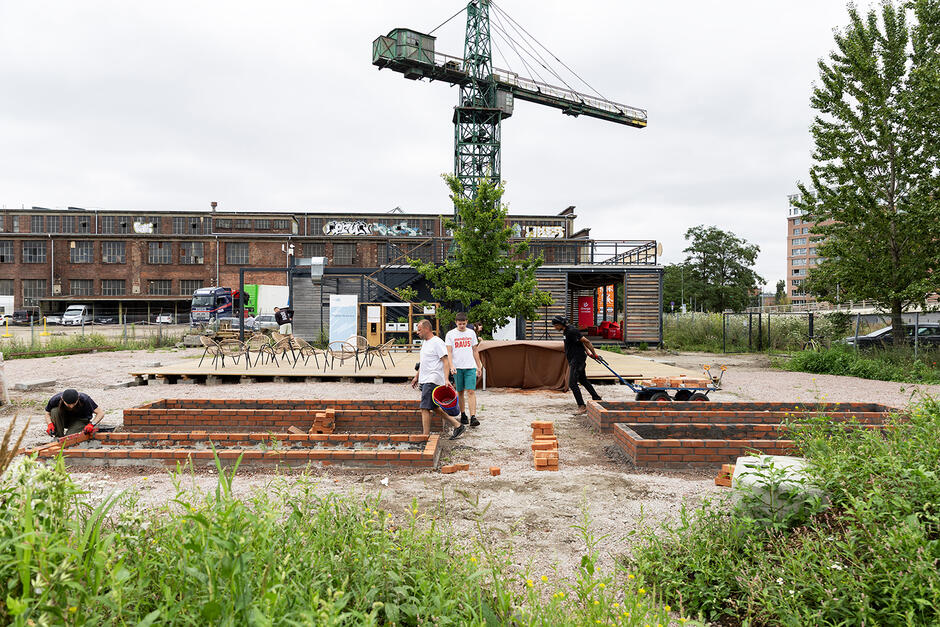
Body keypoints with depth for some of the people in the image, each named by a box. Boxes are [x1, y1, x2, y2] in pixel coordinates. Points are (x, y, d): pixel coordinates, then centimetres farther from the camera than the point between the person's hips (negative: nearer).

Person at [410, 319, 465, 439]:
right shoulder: (424, 342, 18)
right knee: (434, 407, 11)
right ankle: (458, 426, 18)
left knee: (425, 408, -11)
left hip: (432, 380, -10)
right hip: (425, 380, 10)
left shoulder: (437, 342, -12)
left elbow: (446, 361, -18)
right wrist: (416, 376, 27)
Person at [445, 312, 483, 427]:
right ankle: (463, 415, 22)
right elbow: (449, 352, -4)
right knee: (460, 392, 8)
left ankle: (473, 417, -15)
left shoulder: (471, 333, 10)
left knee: (471, 392, -9)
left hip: (470, 367, 1)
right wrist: (451, 365, -17)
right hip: (457, 367, -1)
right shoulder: (450, 334, 1)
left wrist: (479, 366, 14)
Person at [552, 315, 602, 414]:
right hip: (573, 360, 10)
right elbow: (581, 341, 19)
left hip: (577, 360, -10)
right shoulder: (567, 330, 10)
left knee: (572, 384, -10)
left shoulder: (571, 331, -22)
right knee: (583, 380, 23)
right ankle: (596, 399, 36)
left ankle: (582, 406, -7)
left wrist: (594, 354, -12)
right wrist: (588, 352, 19)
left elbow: (586, 341, -20)